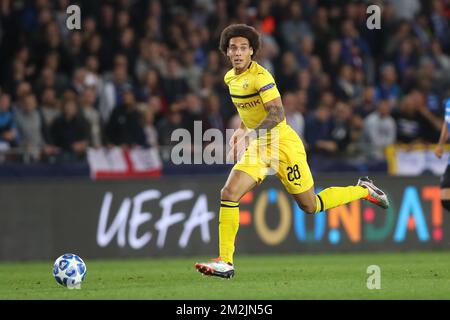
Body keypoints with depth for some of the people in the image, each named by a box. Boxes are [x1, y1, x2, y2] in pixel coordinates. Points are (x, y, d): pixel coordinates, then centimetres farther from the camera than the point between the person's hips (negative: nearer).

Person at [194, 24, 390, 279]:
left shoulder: (260, 76, -20)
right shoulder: (230, 78, 7)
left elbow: (277, 114, -28)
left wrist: (248, 136, -36)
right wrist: (240, 131, 13)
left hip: (283, 144, -7)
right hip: (258, 147, 7)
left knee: (310, 206, 4)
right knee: (228, 194, -12)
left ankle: (364, 190, 28)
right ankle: (225, 262, -12)